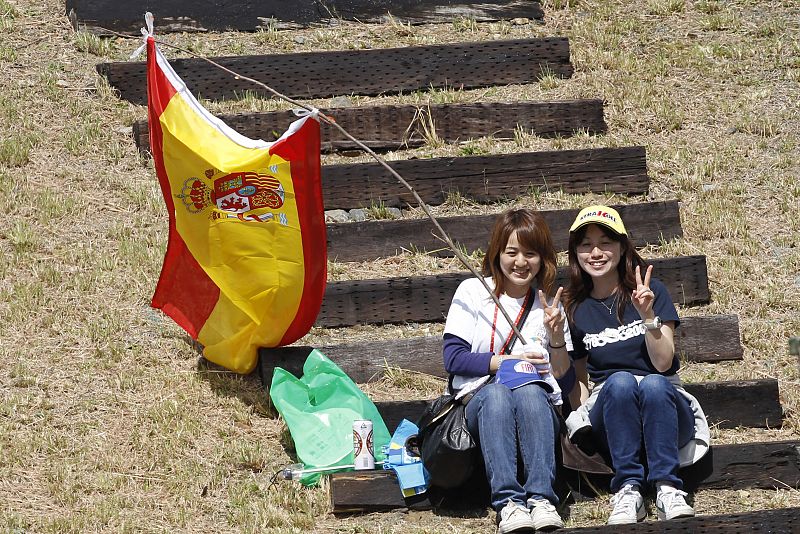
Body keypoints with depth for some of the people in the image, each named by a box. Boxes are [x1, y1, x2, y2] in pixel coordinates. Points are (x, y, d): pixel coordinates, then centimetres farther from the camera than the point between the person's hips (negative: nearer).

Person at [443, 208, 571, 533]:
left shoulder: (549, 303, 15)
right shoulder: (472, 292, 7)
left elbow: (563, 375, 13)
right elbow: (453, 358, -1)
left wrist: (557, 336, -5)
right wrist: (508, 362, -10)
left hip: (536, 401, 1)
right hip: (481, 401, -1)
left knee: (530, 392, -36)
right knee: (496, 392, -38)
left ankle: (541, 498, -48)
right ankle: (507, 502, -51)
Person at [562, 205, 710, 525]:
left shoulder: (650, 291, 4)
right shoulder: (575, 309, 10)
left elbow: (663, 362, -6)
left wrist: (648, 315, -19)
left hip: (663, 404, -1)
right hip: (609, 407, 1)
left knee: (653, 383, -37)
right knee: (620, 381, -35)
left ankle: (667, 489, -41)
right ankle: (628, 491, -39)